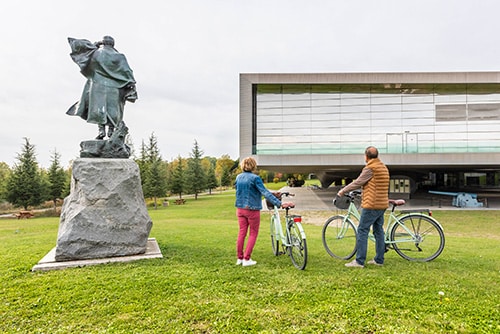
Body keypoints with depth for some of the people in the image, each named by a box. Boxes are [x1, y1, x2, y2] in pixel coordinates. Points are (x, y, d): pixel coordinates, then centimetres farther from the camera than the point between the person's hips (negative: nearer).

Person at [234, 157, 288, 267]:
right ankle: (247, 259, 7)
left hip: (240, 208, 6)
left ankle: (240, 258, 20)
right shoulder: (255, 178, -16)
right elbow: (265, 193, -22)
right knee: (253, 234, 8)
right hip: (252, 210, -6)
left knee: (242, 233, 14)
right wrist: (279, 203, -25)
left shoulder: (238, 177, 4)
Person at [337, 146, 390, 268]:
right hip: (382, 204, 9)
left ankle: (359, 261, -4)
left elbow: (358, 182, -11)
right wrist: (364, 194, 30)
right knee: (378, 231, 13)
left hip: (372, 205, -9)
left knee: (362, 231, -5)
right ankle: (379, 260, 19)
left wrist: (343, 190, 0)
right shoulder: (384, 167, 15)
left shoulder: (370, 168, -13)